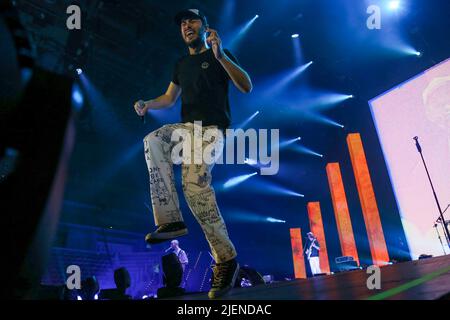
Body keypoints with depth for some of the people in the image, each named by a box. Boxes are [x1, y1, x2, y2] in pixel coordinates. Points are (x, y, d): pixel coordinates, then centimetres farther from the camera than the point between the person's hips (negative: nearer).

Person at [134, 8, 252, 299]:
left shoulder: (219, 55, 6)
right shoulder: (182, 63, 24)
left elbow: (247, 87, -8)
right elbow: (169, 98, 27)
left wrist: (220, 55, -21)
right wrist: (147, 105, 6)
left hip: (212, 128, -6)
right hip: (187, 127, 6)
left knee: (195, 183, -28)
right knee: (153, 141, -25)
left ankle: (226, 259, -19)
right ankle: (170, 220, -25)